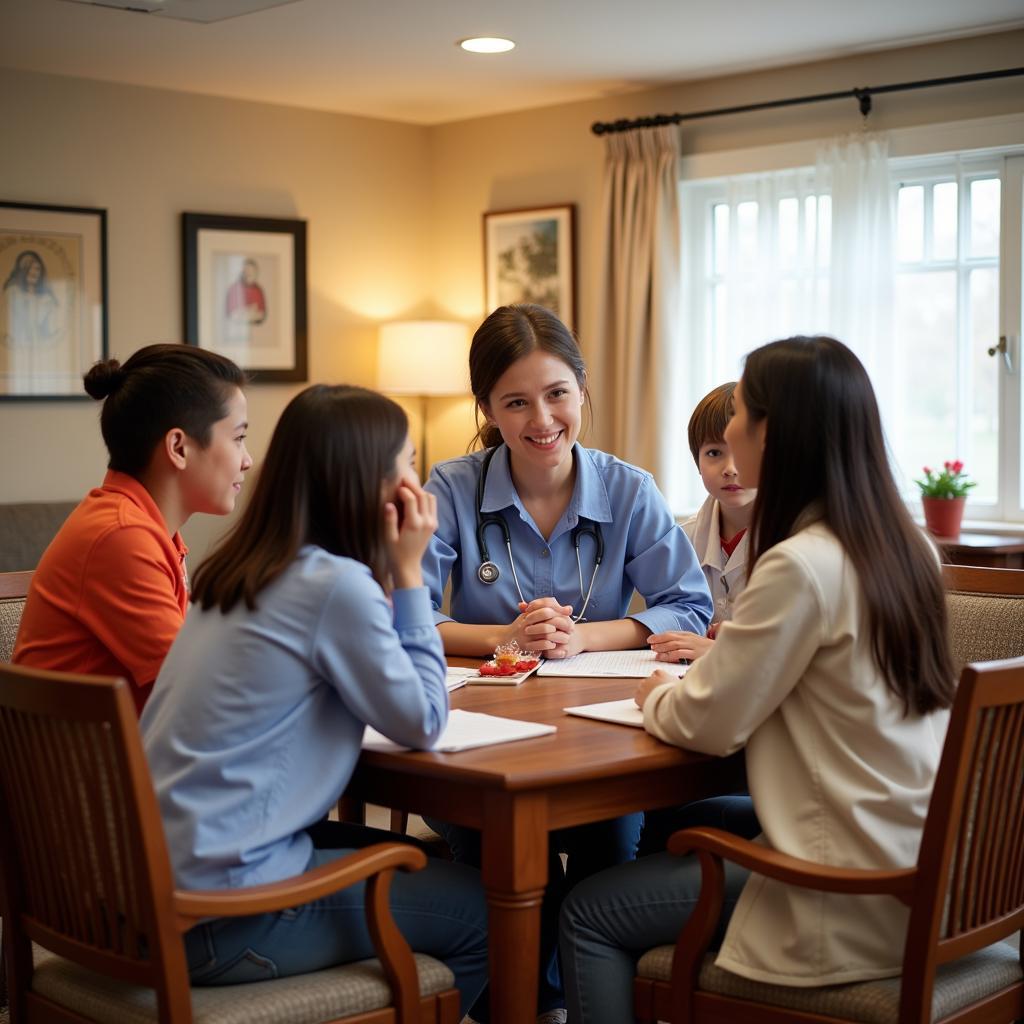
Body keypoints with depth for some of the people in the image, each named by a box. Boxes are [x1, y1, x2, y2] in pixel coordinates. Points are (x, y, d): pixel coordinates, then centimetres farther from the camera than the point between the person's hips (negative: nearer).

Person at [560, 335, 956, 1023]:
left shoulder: (802, 565, -21)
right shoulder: (905, 547, 4)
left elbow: (708, 725, -15)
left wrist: (658, 697, 4)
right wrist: (721, 654, 12)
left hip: (853, 900, -9)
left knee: (590, 915, 3)